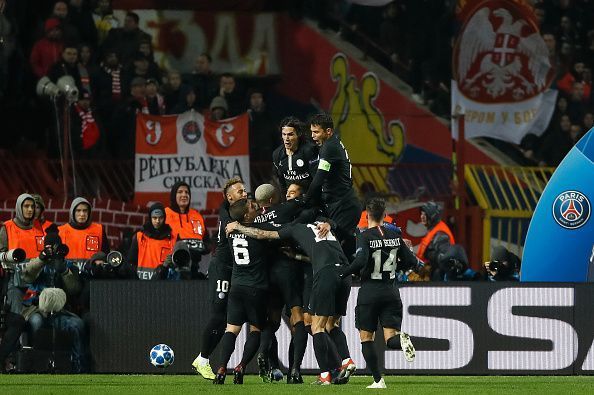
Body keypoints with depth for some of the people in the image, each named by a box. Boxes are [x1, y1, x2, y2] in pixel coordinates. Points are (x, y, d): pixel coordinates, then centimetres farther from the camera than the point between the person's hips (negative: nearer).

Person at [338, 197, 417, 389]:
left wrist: (342, 272, -9)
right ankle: (401, 339, -34)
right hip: (391, 292, 4)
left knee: (366, 337, 8)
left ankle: (378, 380, 0)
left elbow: (360, 261, -24)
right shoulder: (395, 236, 6)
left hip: (369, 291, -4)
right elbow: (412, 262, 8)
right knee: (391, 338, 2)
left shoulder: (364, 236, -9)